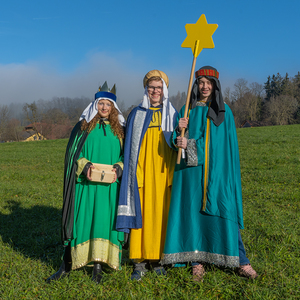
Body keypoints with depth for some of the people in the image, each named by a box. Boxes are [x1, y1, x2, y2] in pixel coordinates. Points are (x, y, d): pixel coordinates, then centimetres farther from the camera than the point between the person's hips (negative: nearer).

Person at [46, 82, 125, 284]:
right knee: (81, 220, 1)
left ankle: (99, 263, 10)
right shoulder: (84, 126, 7)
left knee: (105, 221, 0)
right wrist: (85, 165, -14)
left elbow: (127, 154, 9)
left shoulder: (119, 129, 9)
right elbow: (74, 152, 4)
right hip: (86, 183, -1)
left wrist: (119, 168, -11)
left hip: (110, 185, 1)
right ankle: (68, 264, 12)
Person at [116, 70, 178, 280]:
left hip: (163, 172, 1)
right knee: (141, 212, -3)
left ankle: (157, 258, 12)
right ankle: (140, 261, 4)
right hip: (142, 171, 0)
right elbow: (129, 146, 8)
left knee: (162, 213, 1)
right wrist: (132, 174, 0)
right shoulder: (137, 114, 9)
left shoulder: (172, 114, 10)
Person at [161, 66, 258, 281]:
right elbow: (177, 142, 10)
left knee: (224, 212, -3)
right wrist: (179, 130, -14)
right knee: (193, 211, 1)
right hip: (192, 171, 2)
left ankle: (241, 260, 8)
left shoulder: (224, 111, 6)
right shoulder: (187, 110, 11)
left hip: (217, 171, -1)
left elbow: (224, 142, -3)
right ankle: (198, 262, 10)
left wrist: (190, 145, -13)